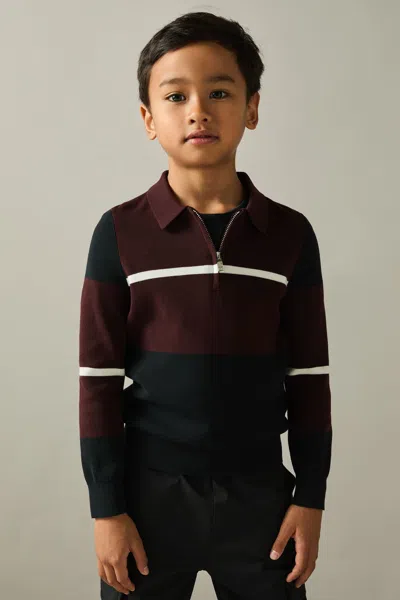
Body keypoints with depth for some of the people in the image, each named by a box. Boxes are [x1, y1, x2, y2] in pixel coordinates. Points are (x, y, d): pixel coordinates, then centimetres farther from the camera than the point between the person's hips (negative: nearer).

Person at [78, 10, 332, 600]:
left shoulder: (291, 234, -1)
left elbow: (309, 378, 3)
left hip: (258, 491, 1)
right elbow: (99, 380, -3)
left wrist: (311, 497, 2)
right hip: (150, 487, -1)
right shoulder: (120, 232, -5)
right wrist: (106, 506, -5)